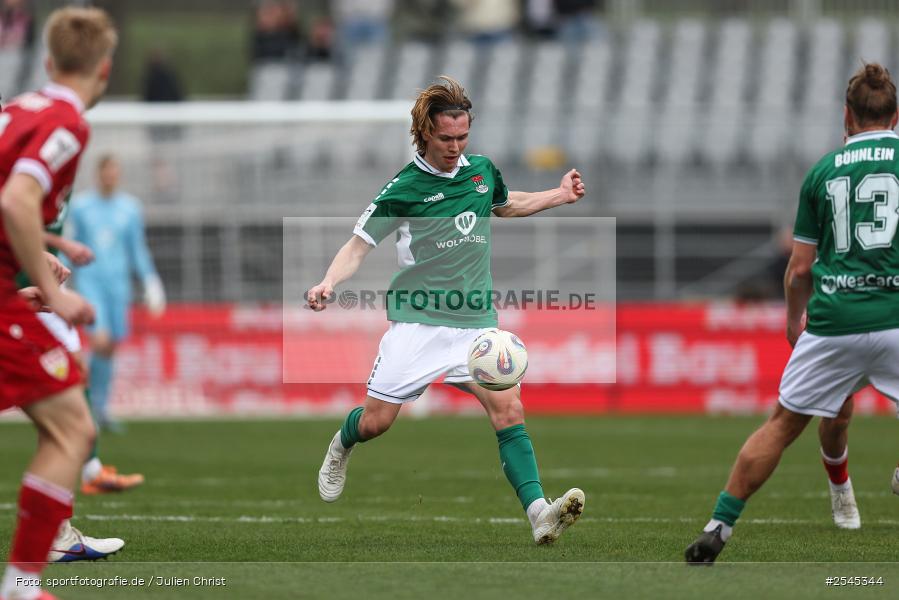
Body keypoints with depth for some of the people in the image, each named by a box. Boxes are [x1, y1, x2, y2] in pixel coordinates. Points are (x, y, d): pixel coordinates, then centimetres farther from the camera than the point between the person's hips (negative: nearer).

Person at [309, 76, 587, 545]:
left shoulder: (482, 170, 7)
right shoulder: (404, 188, -8)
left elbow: (505, 205, 30)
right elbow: (359, 244, -5)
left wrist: (558, 196, 18)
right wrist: (329, 283, -22)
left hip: (476, 322, 3)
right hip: (418, 323, -3)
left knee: (508, 409, -15)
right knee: (376, 421, 2)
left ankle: (539, 514, -24)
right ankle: (340, 448, 38)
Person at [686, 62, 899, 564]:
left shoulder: (823, 170, 10)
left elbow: (801, 266, 14)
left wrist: (794, 320, 30)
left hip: (833, 321, 2)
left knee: (783, 425, 15)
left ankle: (718, 528, 17)